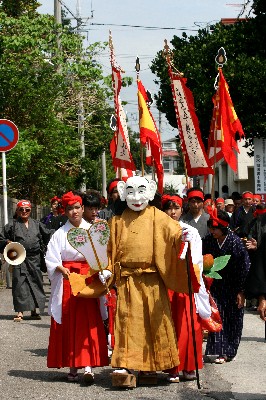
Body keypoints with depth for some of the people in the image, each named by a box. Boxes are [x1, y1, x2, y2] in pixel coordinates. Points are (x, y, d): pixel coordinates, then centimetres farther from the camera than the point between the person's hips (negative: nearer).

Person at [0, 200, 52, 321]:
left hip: (34, 259, 3)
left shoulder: (37, 224, 13)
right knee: (20, 283, -7)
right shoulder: (12, 225, 6)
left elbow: (48, 235, 21)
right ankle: (20, 312, -3)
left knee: (35, 283, 5)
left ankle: (34, 311, 16)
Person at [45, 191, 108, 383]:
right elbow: (51, 259, -1)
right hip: (67, 279, 1)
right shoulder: (60, 234, 6)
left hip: (89, 278, 0)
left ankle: (88, 366, -15)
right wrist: (62, 269, -19)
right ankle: (73, 367, 8)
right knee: (69, 323, 1)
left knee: (88, 323, -9)